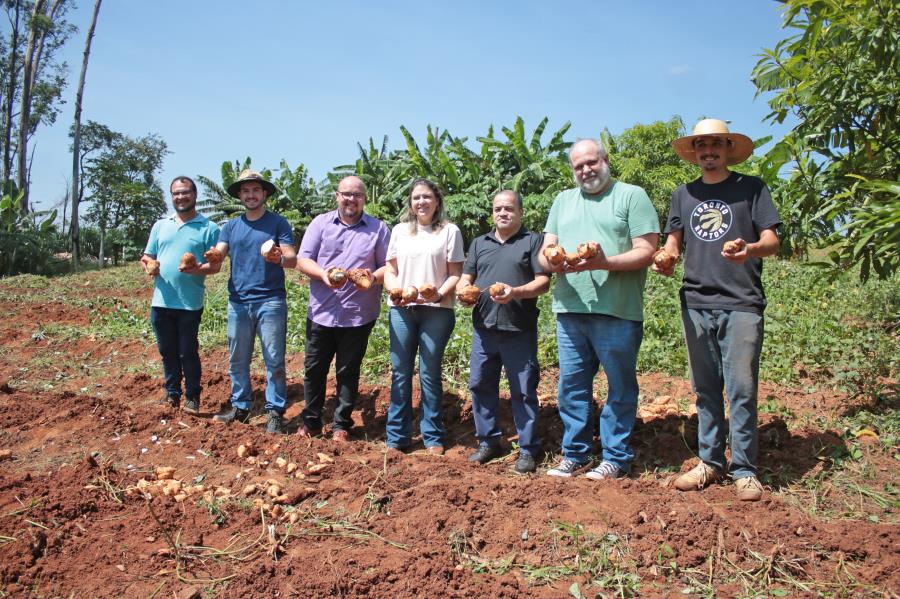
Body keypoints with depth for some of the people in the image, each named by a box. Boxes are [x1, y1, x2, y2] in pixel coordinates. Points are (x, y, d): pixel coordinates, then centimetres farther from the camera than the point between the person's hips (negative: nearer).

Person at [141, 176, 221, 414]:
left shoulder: (209, 227, -2)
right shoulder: (160, 225, 12)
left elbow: (216, 265, -6)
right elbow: (146, 257, 15)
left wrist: (198, 269, -26)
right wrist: (149, 266, -9)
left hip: (190, 303, -4)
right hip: (161, 302, 4)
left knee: (188, 352, 4)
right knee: (167, 351, 14)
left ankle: (192, 397, 19)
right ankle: (172, 393, 28)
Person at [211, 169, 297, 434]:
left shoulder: (278, 222, 2)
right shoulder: (231, 226, 12)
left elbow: (293, 260, -5)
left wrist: (278, 258, -29)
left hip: (270, 302, -4)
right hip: (238, 302, 4)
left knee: (274, 361, 0)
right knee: (237, 360, 12)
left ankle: (275, 411, 9)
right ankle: (240, 407, 25)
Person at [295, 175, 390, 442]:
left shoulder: (378, 229, 4)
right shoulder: (321, 223, 6)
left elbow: (389, 267, 2)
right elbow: (302, 260, 1)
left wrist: (374, 277, -19)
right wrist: (323, 274, -18)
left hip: (358, 315, -1)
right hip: (321, 312, 1)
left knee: (348, 371, 9)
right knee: (314, 368, 10)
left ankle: (342, 425, 22)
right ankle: (311, 421, 26)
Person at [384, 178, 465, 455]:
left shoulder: (450, 231, 4)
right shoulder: (399, 230, 13)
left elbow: (455, 274, 2)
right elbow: (390, 271, 13)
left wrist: (439, 294, -16)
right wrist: (397, 292, -7)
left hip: (436, 311, -2)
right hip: (401, 310, 3)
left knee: (430, 373, 1)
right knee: (400, 372, 5)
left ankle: (433, 437, 12)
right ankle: (397, 436, 16)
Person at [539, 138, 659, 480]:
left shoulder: (632, 196, 3)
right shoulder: (563, 200, 18)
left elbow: (646, 252, -5)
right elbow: (545, 252, 13)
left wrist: (603, 263, -19)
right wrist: (553, 260, -11)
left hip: (617, 311, -4)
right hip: (569, 309, 5)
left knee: (620, 387, 5)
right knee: (571, 386, 9)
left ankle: (616, 458, 17)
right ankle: (575, 454, 21)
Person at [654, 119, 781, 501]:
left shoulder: (751, 188, 7)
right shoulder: (683, 195, 16)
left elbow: (772, 241, 1)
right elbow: (673, 241, 15)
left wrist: (749, 249, -22)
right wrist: (666, 258, -8)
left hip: (741, 303, -3)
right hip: (695, 302, 3)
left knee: (741, 388, -3)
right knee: (705, 388, 9)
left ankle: (744, 469, 7)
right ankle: (711, 461, 19)